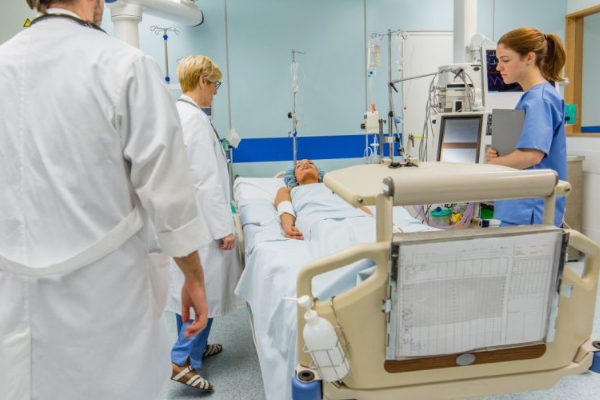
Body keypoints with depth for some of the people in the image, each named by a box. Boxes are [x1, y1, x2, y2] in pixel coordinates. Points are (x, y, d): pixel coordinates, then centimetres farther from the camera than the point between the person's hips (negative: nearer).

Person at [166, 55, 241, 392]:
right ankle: (183, 360, 2)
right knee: (207, 288, -1)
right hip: (200, 218, -10)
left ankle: (193, 345, 31)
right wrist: (223, 226, -18)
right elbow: (206, 179, -22)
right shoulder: (195, 117, -19)